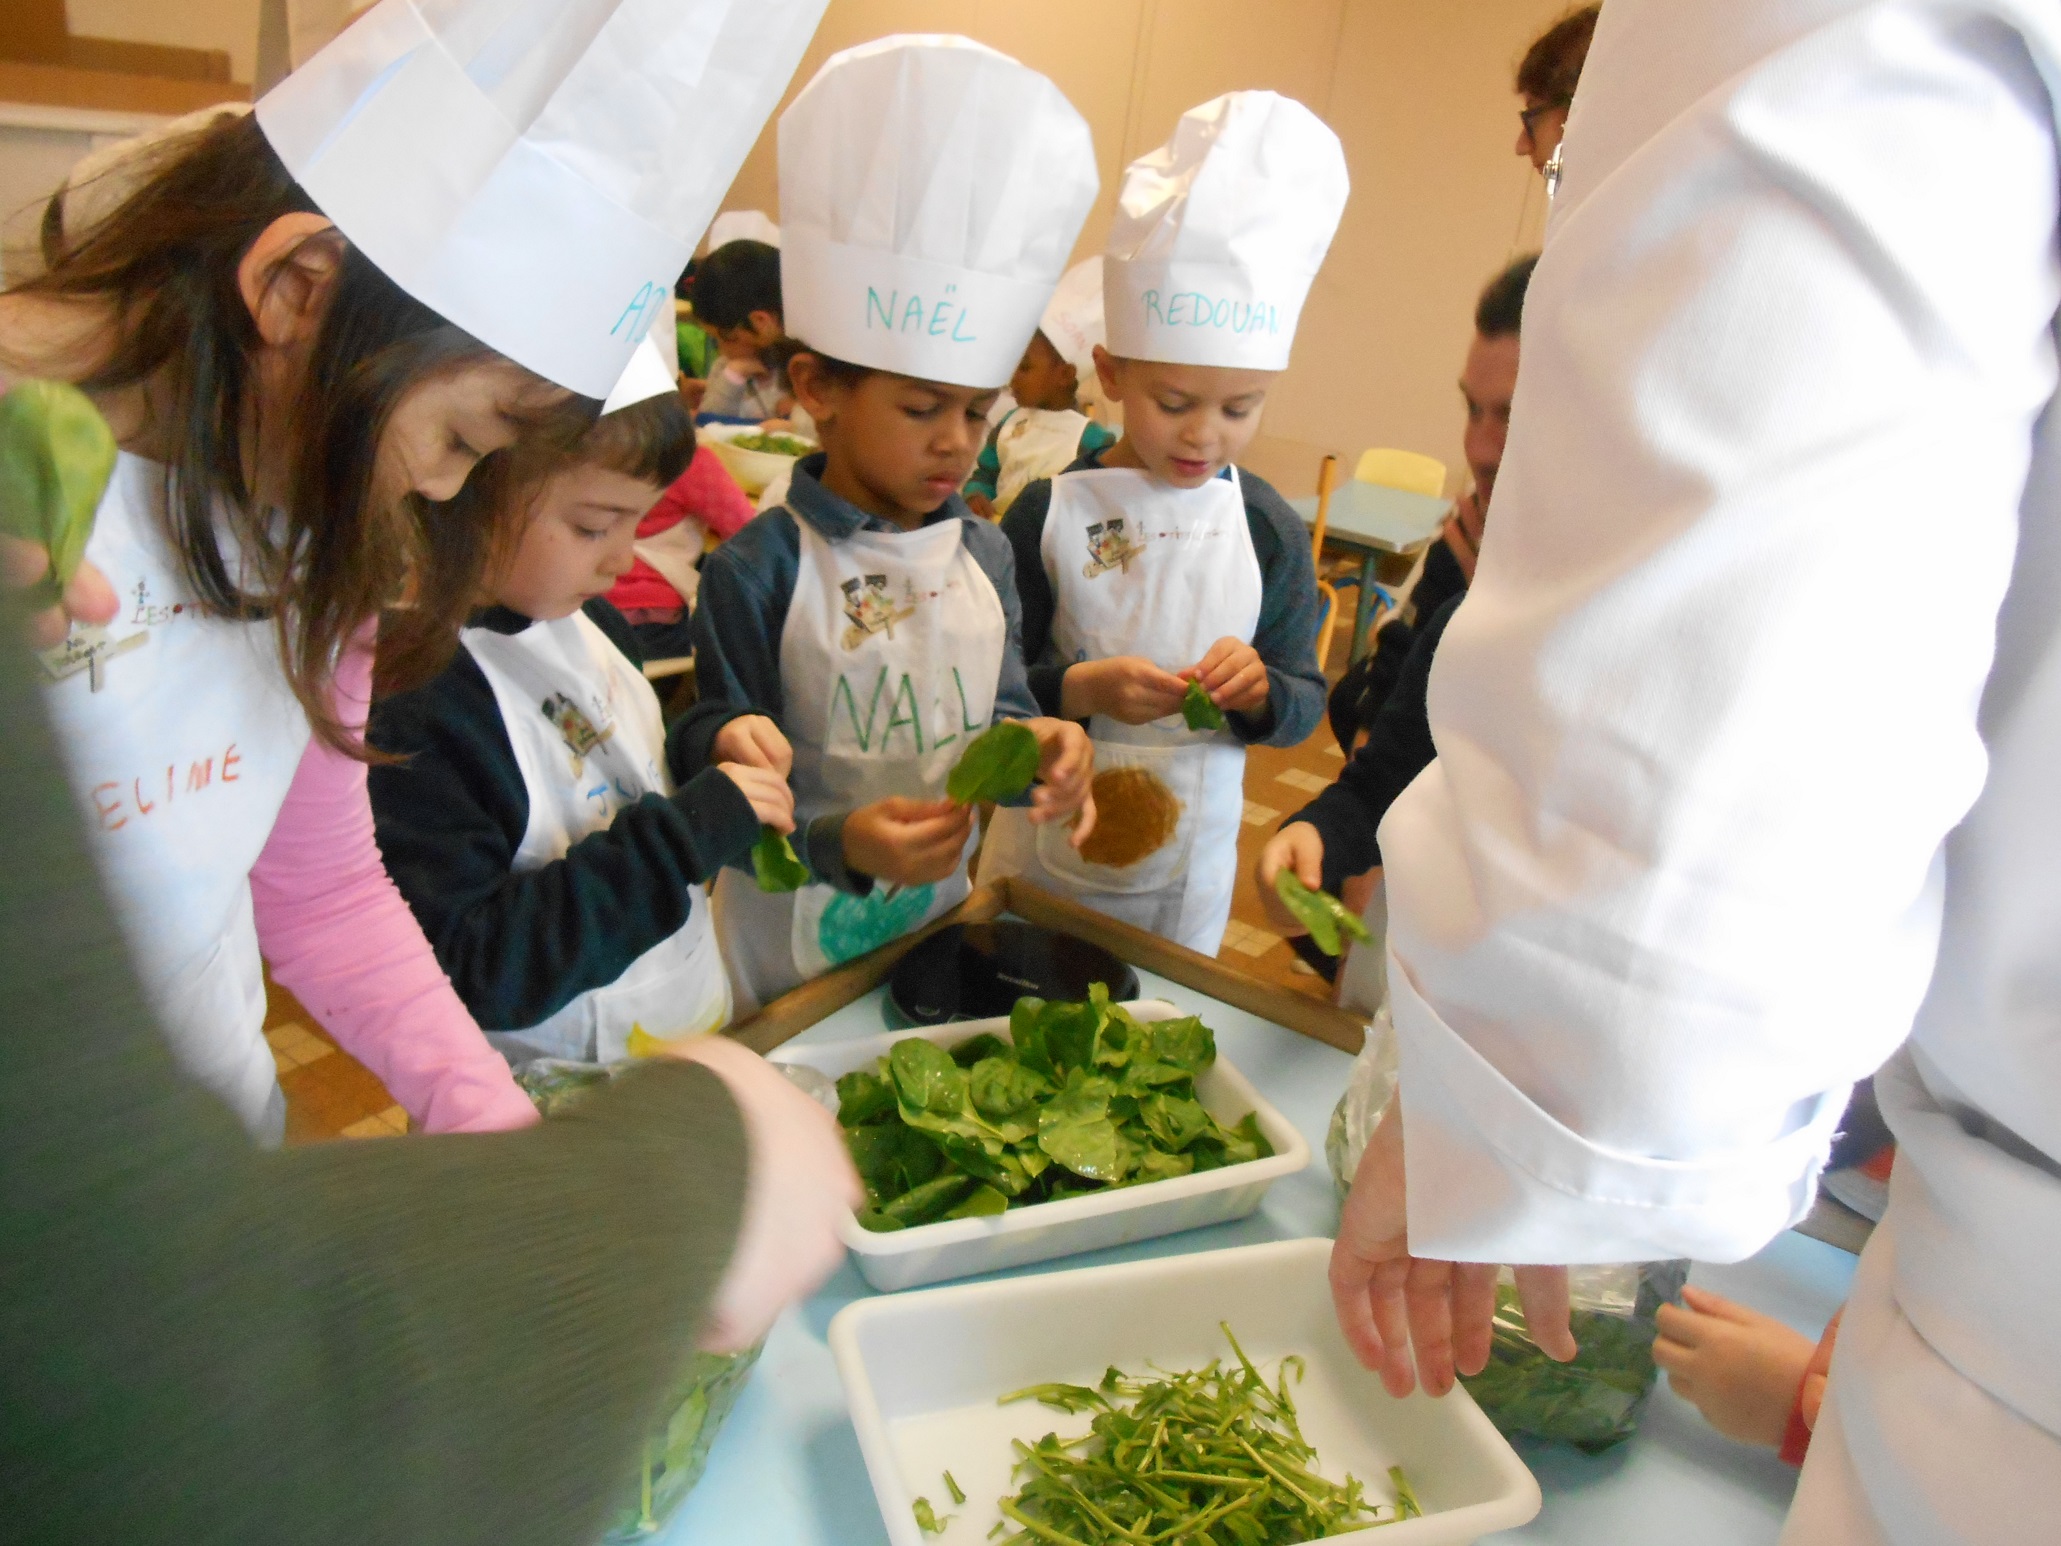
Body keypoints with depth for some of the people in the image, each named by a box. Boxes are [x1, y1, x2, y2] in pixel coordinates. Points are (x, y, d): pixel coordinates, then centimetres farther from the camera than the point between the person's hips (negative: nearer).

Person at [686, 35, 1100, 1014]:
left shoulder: (984, 553, -1)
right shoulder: (756, 572, -18)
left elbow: (1001, 705, 6)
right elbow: (724, 787, -14)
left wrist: (1032, 745, -17)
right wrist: (839, 844, -31)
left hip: (940, 913, 5)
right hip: (793, 935, -5)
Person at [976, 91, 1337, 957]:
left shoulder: (1270, 530, -4)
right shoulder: (1048, 516, -10)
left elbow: (1304, 707, 1)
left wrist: (1259, 690, -20)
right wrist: (1080, 688, -25)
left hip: (1187, 878, 2)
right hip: (1040, 860, -1)